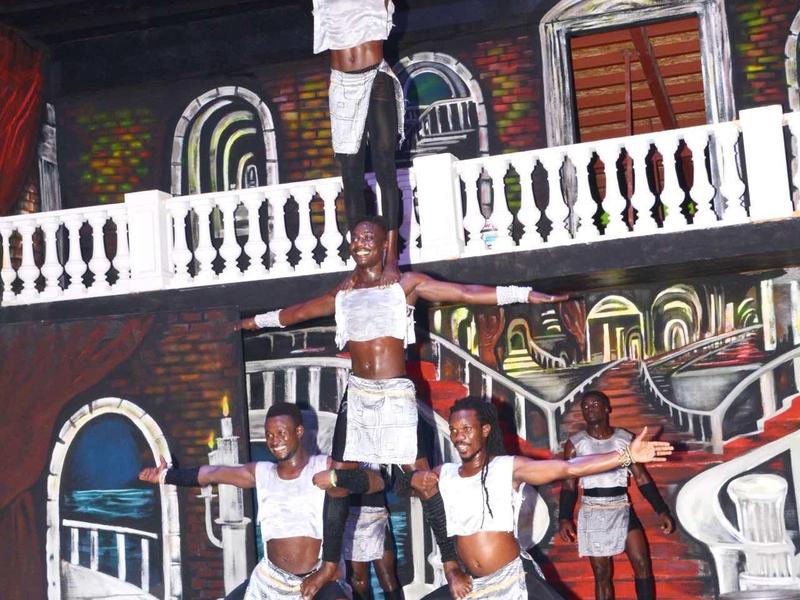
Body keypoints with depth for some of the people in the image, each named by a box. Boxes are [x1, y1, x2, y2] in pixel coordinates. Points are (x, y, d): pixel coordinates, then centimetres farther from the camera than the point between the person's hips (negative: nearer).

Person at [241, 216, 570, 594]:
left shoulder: (406, 284, 0)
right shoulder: (343, 293, 11)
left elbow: (465, 293, -6)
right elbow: (297, 313, 26)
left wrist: (526, 294, -12)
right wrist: (255, 321, 38)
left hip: (395, 395, -4)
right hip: (357, 394, 4)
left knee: (420, 477, -7)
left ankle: (450, 559, 2)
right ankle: (330, 563, 14)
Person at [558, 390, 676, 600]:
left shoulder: (626, 439, 1)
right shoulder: (575, 444, -1)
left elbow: (642, 478, 4)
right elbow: (568, 484, -1)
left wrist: (662, 511, -1)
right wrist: (564, 518, -13)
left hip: (623, 510, 1)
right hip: (593, 513, -1)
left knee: (643, 565, -6)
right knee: (602, 575, 2)